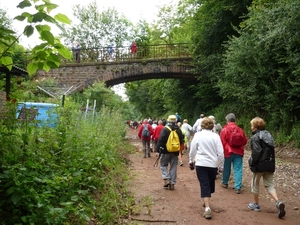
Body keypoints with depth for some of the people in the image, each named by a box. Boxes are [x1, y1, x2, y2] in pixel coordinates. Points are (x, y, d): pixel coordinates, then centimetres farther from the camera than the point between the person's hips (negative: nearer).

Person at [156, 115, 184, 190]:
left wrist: (157, 150, -13)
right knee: (173, 167, 10)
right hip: (175, 152, 4)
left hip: (165, 151, -4)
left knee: (163, 165, 11)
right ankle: (172, 184, 11)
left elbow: (160, 140, -15)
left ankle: (167, 179, -5)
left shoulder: (165, 129, -10)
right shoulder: (179, 130, 4)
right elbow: (181, 141, 10)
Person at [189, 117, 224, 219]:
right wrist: (221, 165, 8)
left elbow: (193, 150, 1)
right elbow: (220, 152, -3)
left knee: (204, 185, 0)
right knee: (210, 184, 20)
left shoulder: (197, 135, -4)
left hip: (201, 164, -1)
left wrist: (191, 161, 17)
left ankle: (207, 208, -11)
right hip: (213, 164, 2)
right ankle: (207, 202, 38)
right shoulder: (216, 136, -4)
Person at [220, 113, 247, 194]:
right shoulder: (240, 129, 1)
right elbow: (244, 141, 10)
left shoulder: (224, 129, -11)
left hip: (228, 152, -2)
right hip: (238, 152, 2)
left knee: (226, 168, 16)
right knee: (238, 170, 1)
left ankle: (225, 183, 33)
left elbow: (222, 142, -11)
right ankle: (238, 187, -3)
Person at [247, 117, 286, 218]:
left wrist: (251, 163, -11)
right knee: (269, 184, 12)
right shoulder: (268, 135, 10)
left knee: (255, 184, 12)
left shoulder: (256, 137, -15)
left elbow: (256, 153, -22)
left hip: (260, 164, -7)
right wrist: (271, 162, 17)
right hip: (270, 164, 7)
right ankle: (278, 202, -8)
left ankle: (256, 204, 23)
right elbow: (272, 150, 13)